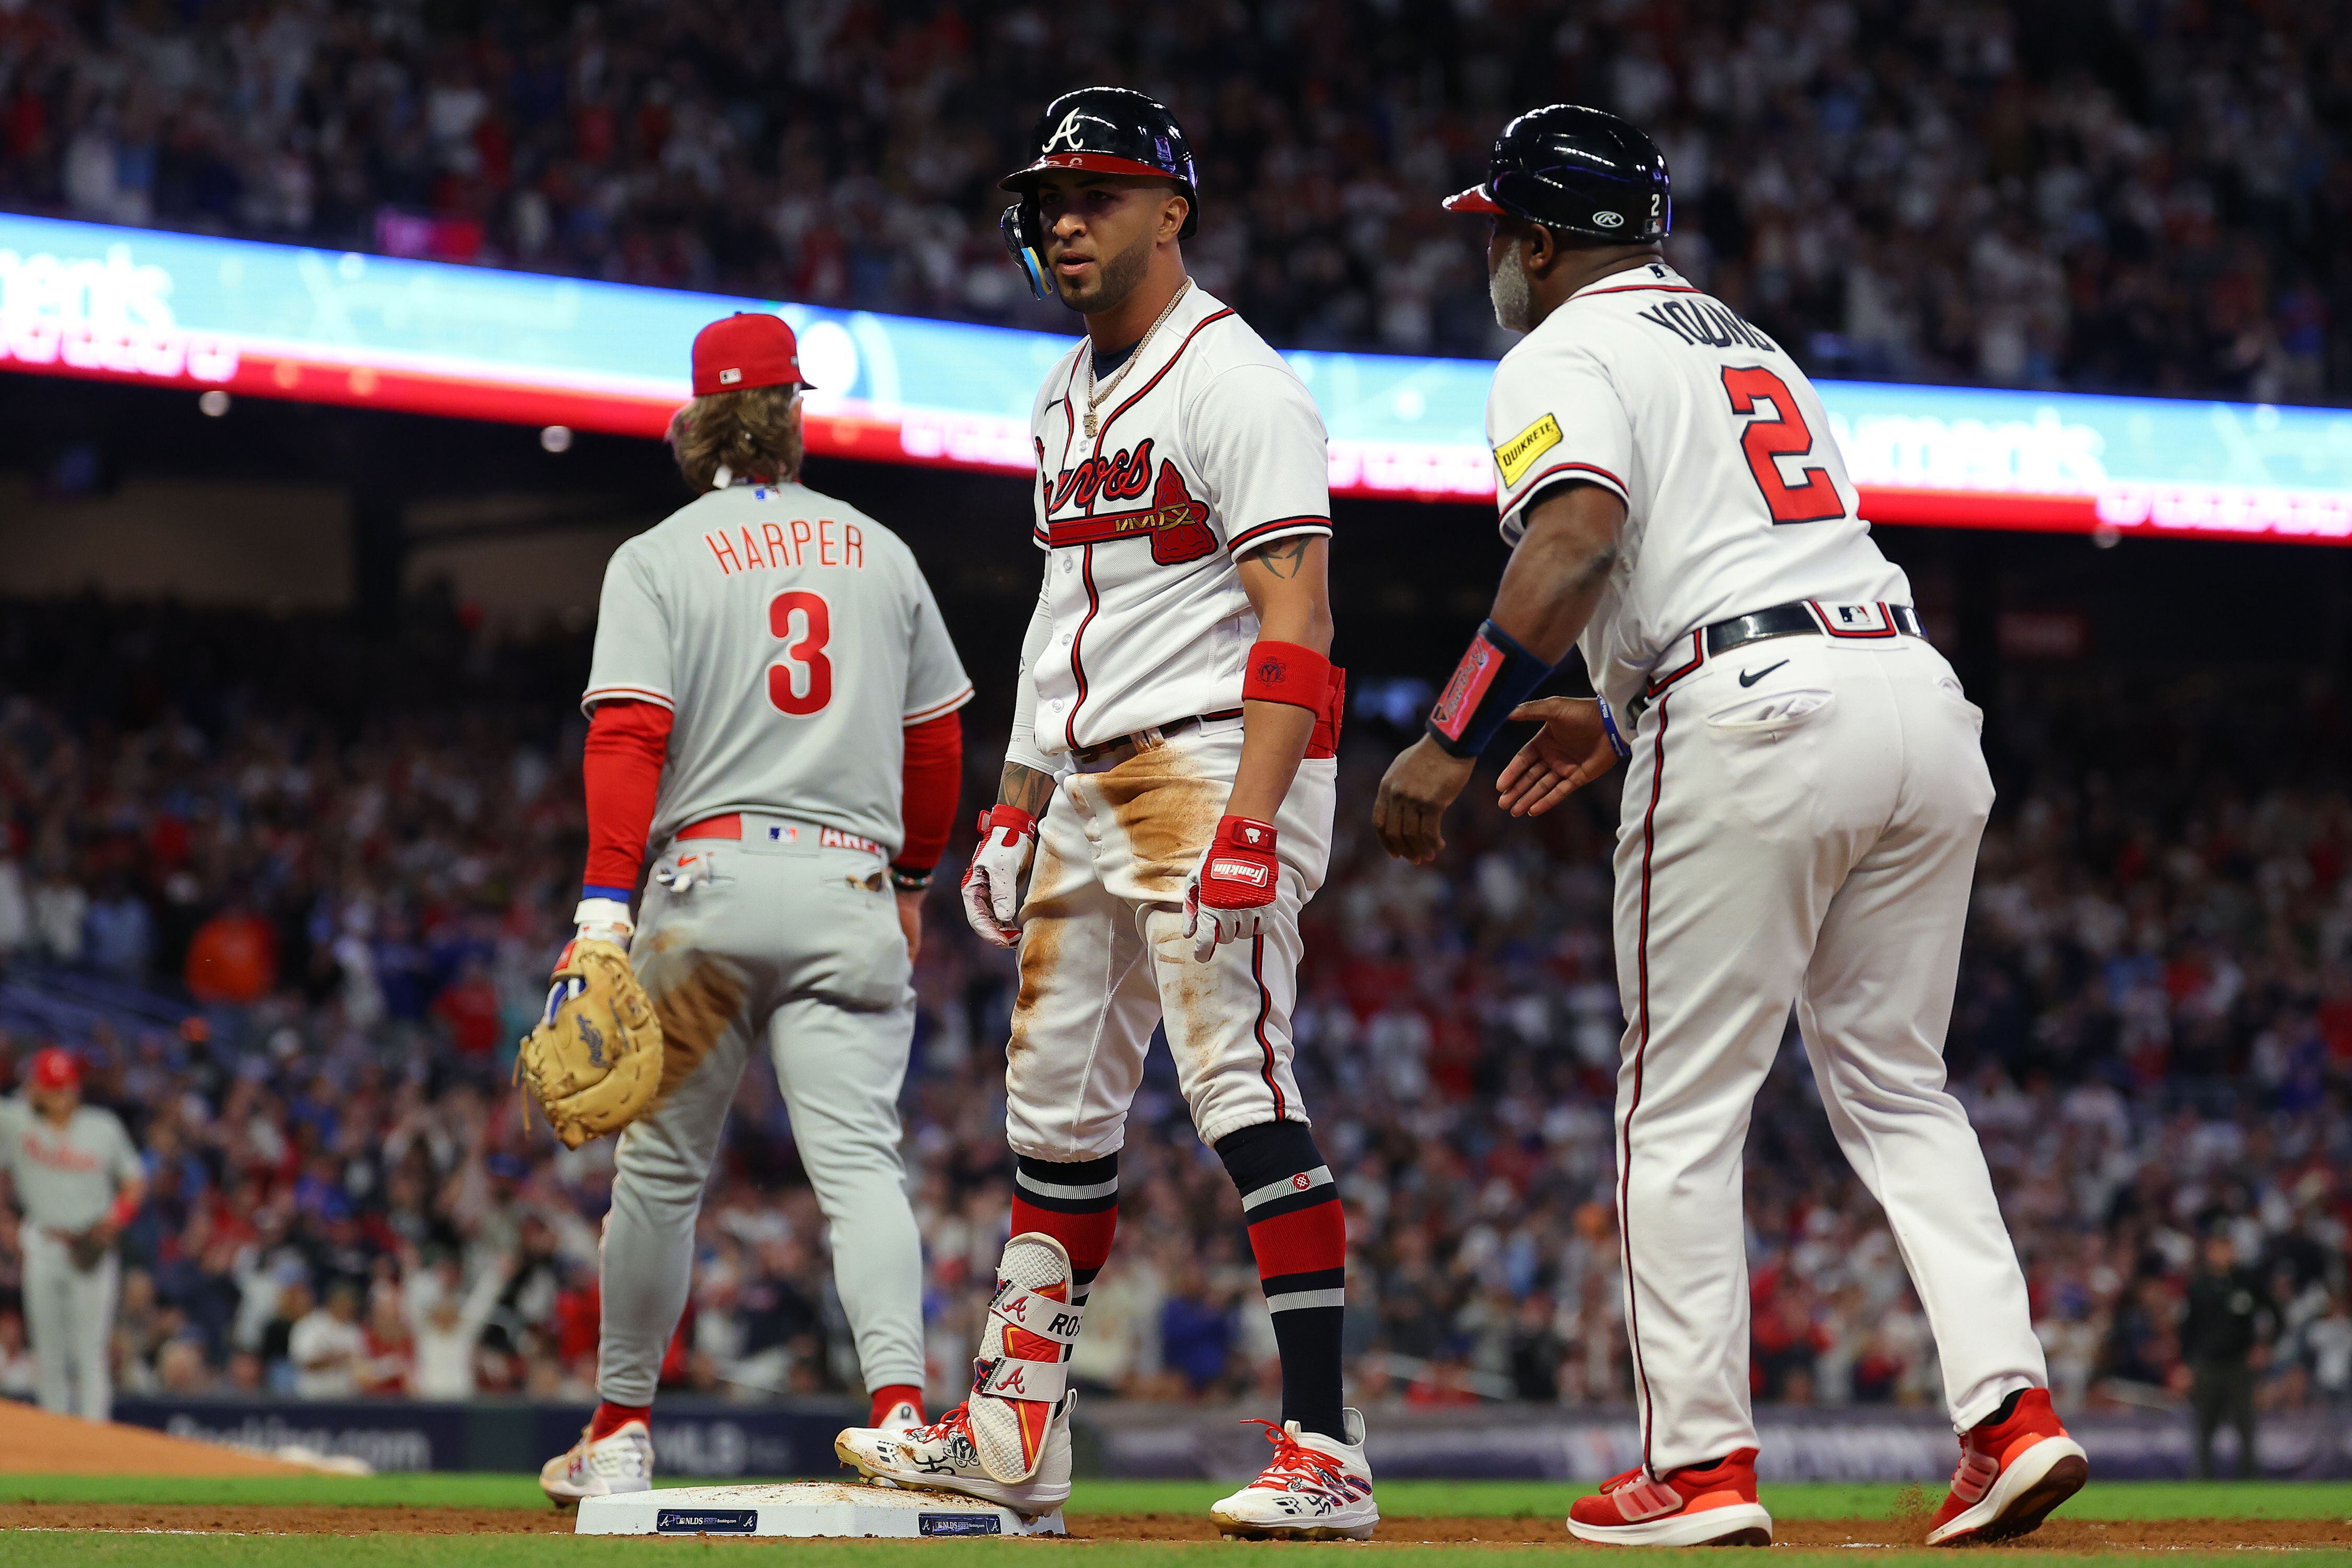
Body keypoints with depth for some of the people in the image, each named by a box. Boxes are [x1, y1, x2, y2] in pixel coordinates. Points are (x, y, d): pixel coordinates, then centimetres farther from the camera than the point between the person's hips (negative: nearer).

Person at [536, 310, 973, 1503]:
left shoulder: (659, 559, 1)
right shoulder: (879, 553, 13)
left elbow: (628, 734, -11)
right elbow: (937, 735, 18)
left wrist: (605, 901, -18)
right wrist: (913, 876, 32)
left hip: (711, 876, -2)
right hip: (850, 884, 2)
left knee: (660, 1166, 11)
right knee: (857, 1158, -8)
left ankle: (622, 1428, 19)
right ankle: (897, 1398, -27)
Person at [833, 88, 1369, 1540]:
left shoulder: (1235, 384, -11)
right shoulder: (1067, 399, 18)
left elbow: (1294, 627, -19)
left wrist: (1246, 828, -28)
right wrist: (1014, 808, 20)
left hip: (1216, 762, -10)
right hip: (1087, 791, 10)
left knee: (1243, 1085, -17)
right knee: (1056, 1102, 11)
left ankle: (1325, 1449, -18)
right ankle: (1014, 1433, 18)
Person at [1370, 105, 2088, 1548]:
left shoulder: (1566, 358, 3)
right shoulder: (1752, 346, 29)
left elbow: (1576, 549, -16)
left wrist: (1449, 746, -16)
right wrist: (1615, 719, 38)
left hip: (1758, 724, -8)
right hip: (1922, 691, 8)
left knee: (1684, 1110, 2)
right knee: (1895, 1083, 14)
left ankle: (1703, 1465, 1)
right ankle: (2012, 1412, -1)